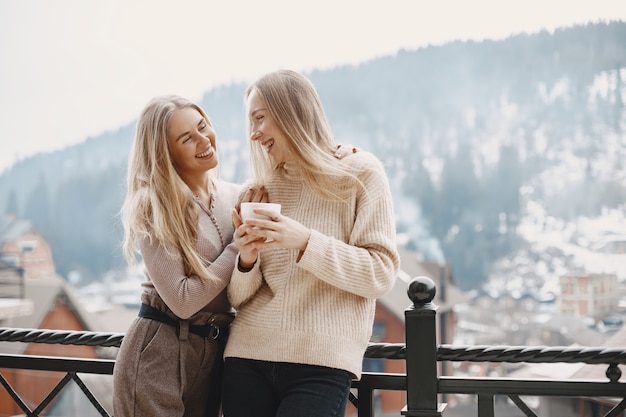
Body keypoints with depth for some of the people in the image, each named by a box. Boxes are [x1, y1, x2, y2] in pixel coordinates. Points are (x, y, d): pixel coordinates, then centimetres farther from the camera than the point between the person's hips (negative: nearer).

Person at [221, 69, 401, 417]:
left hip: (321, 363, -4)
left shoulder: (359, 173, 1)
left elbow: (381, 274, -7)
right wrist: (247, 261, -9)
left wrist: (306, 243, -17)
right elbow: (238, 298, 13)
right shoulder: (260, 189, 12)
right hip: (247, 356, 4)